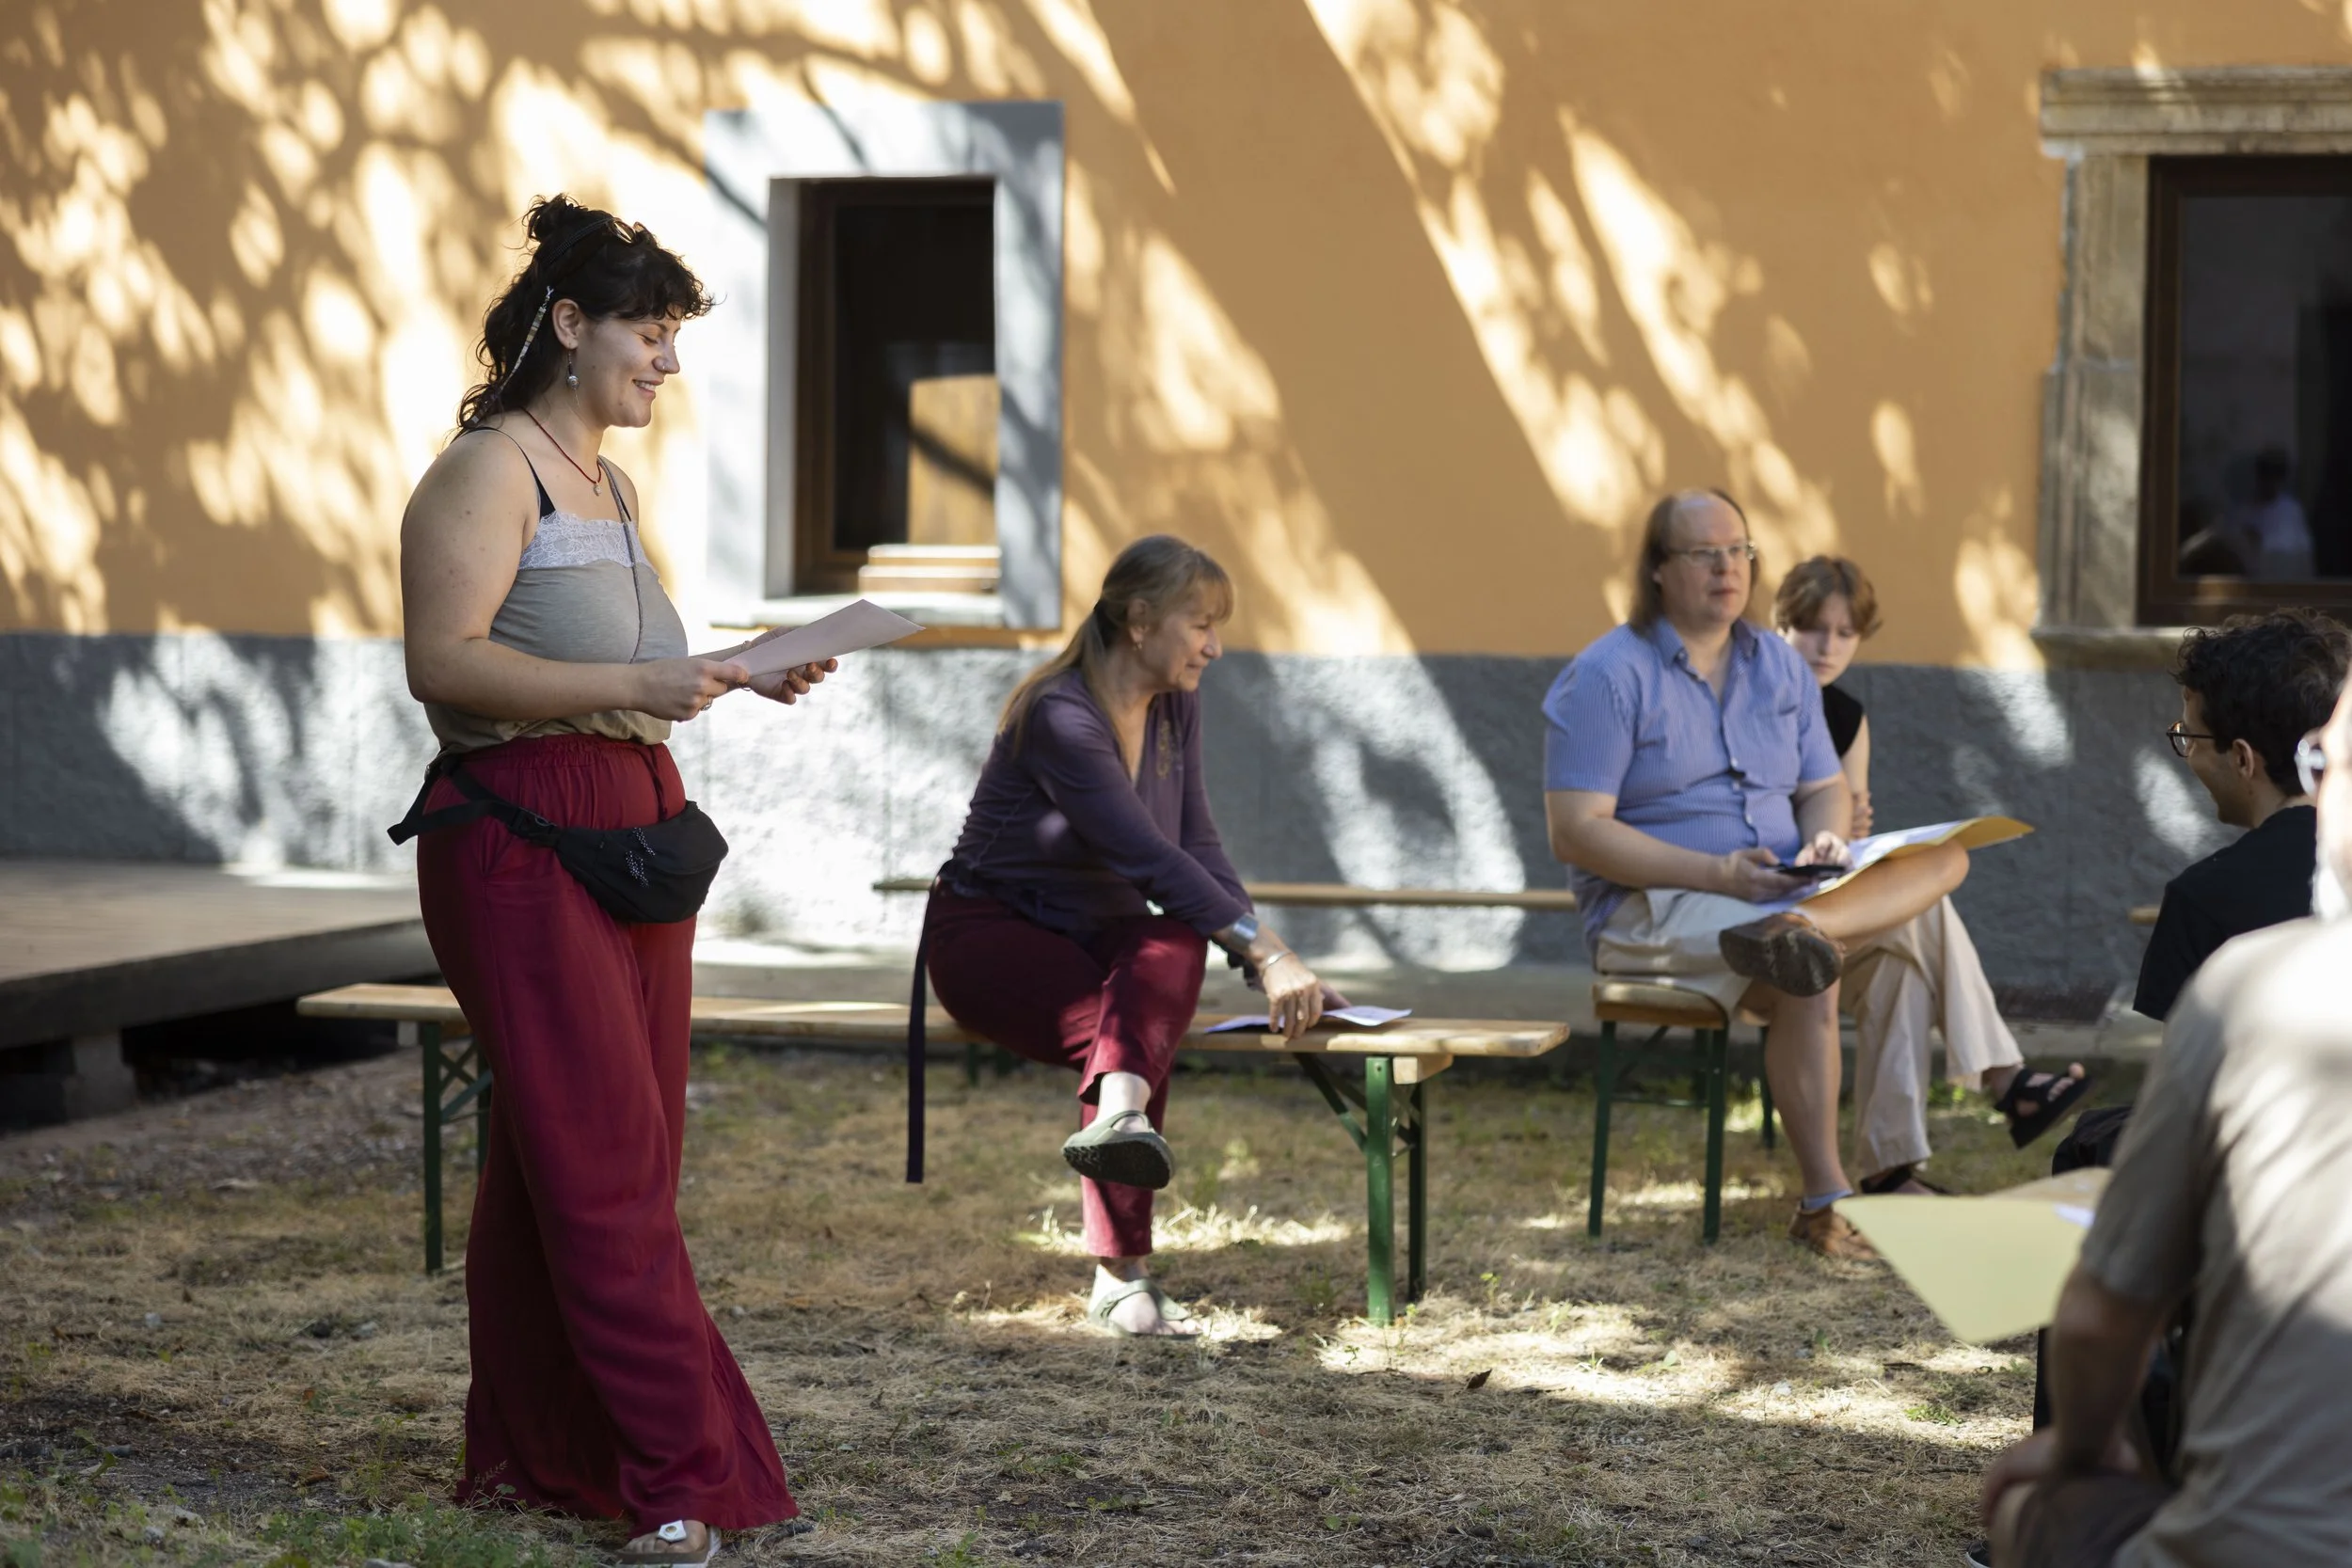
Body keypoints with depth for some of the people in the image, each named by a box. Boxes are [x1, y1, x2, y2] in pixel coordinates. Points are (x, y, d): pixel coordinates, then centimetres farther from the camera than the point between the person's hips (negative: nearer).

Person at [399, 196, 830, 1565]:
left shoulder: (613, 486, 19)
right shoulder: (490, 471, -9)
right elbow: (445, 660, -19)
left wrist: (738, 673, 13)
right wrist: (637, 683, -24)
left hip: (634, 825, 9)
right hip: (520, 831, -9)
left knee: (554, 1154, 12)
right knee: (604, 1157, -10)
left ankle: (533, 1452, 20)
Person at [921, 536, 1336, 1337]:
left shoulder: (1176, 708, 4)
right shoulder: (1061, 716, -23)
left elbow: (1198, 850, 1)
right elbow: (1150, 858, -31)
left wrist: (1273, 966, -13)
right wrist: (1265, 949, -36)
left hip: (1098, 934, 5)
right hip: (991, 933, -5)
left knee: (1177, 946, -36)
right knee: (1120, 1025, -39)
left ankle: (1119, 1112, -68)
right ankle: (1121, 1274, -52)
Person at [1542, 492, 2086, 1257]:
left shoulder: (1779, 664, 13)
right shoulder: (1608, 676, -7)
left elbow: (1825, 788, 17)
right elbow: (1575, 831, -14)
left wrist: (1826, 840, -10)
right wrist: (1716, 874, -23)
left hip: (1781, 888, 7)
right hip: (1653, 909, -6)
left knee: (1943, 859, -15)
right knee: (1810, 978, -34)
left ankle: (1794, 929, -42)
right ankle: (1824, 1203, -30)